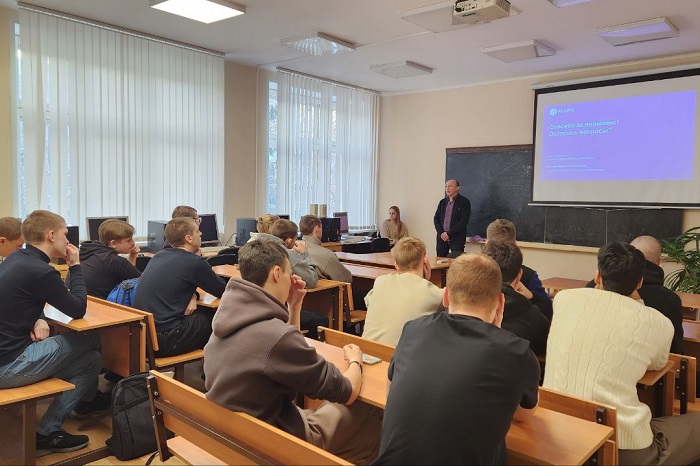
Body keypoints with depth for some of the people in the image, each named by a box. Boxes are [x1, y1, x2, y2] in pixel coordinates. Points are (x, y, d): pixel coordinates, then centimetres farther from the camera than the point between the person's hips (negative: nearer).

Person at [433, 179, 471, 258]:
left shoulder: (464, 202, -2)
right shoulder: (442, 202, 15)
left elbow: (464, 221, -10)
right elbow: (436, 219, 11)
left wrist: (449, 233, -14)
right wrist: (441, 233, -5)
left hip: (457, 238, -5)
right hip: (442, 237, 5)